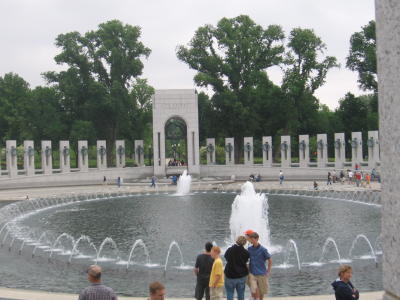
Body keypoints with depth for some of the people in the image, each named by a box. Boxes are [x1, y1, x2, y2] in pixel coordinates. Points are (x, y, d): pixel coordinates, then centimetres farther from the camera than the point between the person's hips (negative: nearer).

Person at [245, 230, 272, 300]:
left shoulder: (263, 249, -10)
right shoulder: (249, 249, 0)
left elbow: (270, 260, -3)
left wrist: (268, 271, -4)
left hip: (262, 274, -1)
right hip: (252, 274, 1)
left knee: (262, 292, 11)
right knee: (254, 291, -10)